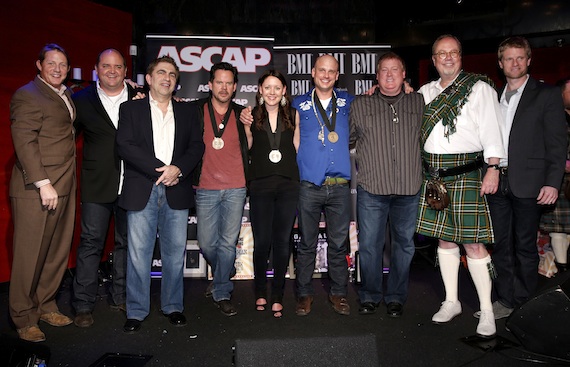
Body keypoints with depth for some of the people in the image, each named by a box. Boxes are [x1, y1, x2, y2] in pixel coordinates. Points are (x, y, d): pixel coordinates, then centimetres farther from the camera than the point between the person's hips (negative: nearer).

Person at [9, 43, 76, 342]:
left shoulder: (66, 95, 17)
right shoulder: (27, 95, -8)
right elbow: (24, 141, -16)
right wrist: (43, 183, -21)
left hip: (64, 188, 8)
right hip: (35, 190, -8)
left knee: (58, 252, 14)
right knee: (30, 256, 3)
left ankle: (45, 306, 30)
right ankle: (24, 319, 18)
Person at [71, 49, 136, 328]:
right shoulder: (82, 100, 4)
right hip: (97, 186, -2)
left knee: (126, 242, 11)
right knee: (91, 243, 2)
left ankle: (121, 297, 26)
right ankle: (83, 305, 13)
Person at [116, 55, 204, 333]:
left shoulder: (187, 111, 15)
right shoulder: (130, 108, 8)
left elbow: (197, 146, 6)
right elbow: (125, 146, -4)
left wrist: (177, 169, -12)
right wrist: (159, 169, -12)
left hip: (176, 192, 2)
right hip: (141, 191, -2)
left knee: (175, 253, 7)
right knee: (138, 253, 2)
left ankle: (173, 306, 21)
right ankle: (136, 311, 16)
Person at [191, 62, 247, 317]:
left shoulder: (241, 114, 8)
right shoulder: (196, 110, 2)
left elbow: (248, 148, 11)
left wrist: (247, 124, 0)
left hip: (235, 189, 1)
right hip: (205, 188, 0)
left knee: (228, 243, 3)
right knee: (207, 243, 6)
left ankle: (222, 293, 18)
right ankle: (223, 275, 36)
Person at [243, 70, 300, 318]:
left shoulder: (293, 115, 9)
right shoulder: (251, 116, 6)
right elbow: (246, 148, 10)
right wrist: (244, 123, 0)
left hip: (288, 184, 1)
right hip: (260, 184, -1)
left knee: (282, 242, 4)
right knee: (261, 242, 1)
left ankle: (277, 296, 18)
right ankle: (260, 292, 22)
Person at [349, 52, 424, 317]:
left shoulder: (419, 103, 9)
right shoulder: (360, 105, 7)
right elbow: (347, 139, 15)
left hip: (409, 189, 1)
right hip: (371, 188, -1)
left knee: (404, 245, 10)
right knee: (369, 245, 4)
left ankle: (396, 297, 27)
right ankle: (370, 296, 23)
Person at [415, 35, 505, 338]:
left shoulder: (479, 88, 2)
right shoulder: (425, 92, 14)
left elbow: (491, 131, -5)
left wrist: (493, 170, -13)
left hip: (466, 174, -4)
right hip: (433, 177, 5)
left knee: (473, 242, -5)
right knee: (444, 237, 11)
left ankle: (486, 311, 9)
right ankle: (451, 302, 24)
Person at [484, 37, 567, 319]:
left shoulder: (547, 95, 1)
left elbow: (557, 143, -4)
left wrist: (553, 182, -12)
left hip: (527, 184, -4)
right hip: (497, 181, 4)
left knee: (525, 245, 4)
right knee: (501, 244, 9)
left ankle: (523, 304, 17)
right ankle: (505, 299, 21)